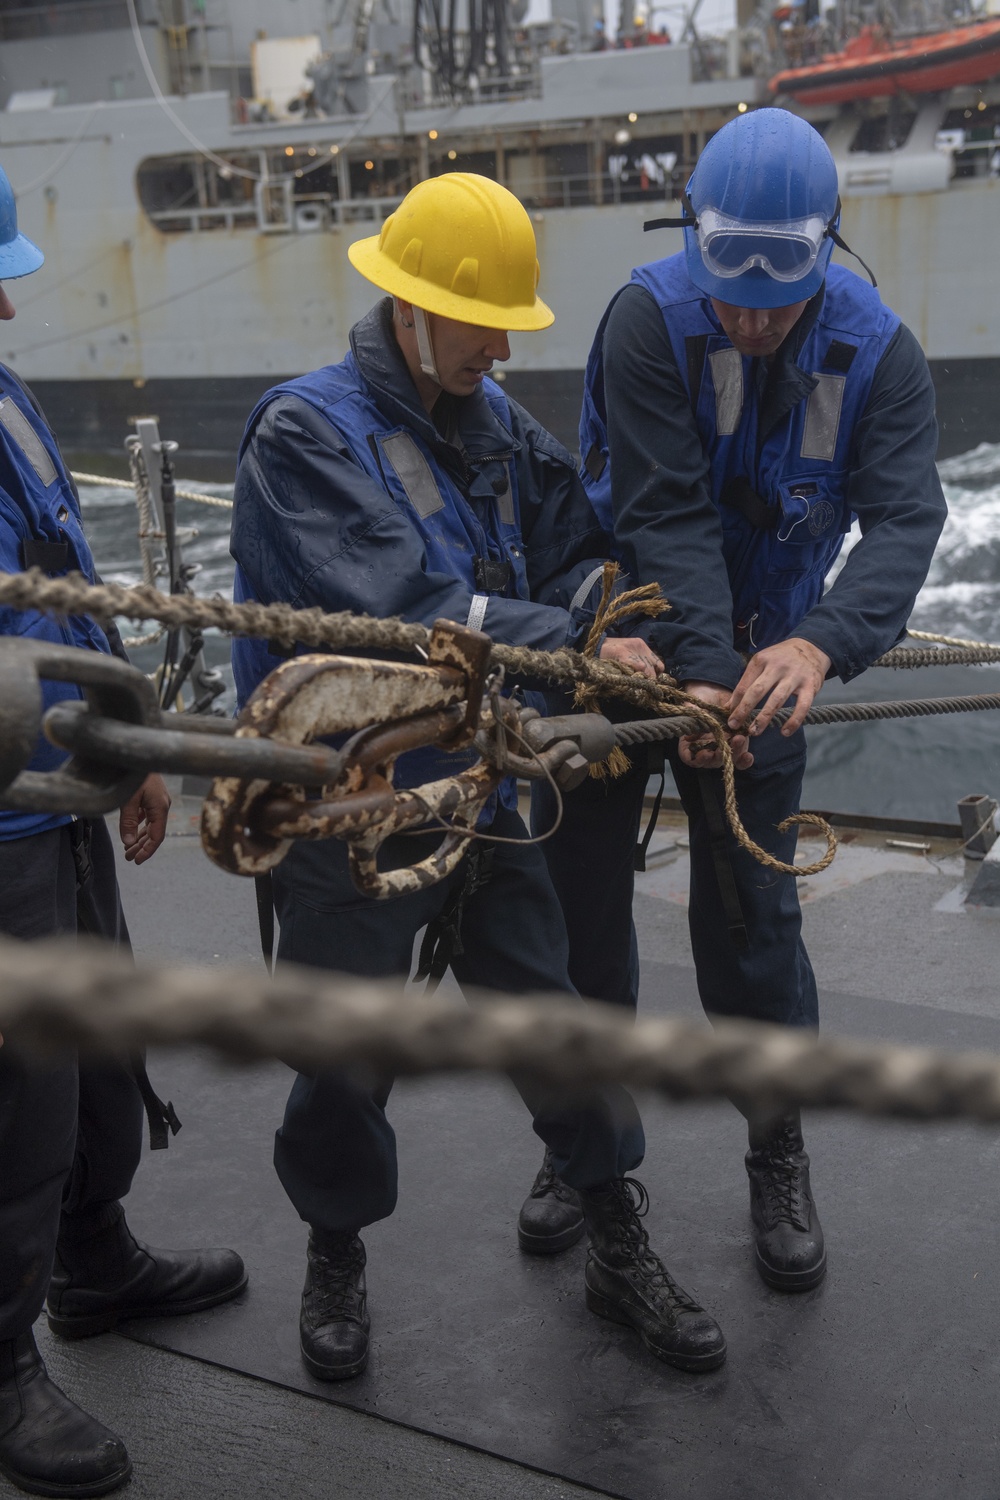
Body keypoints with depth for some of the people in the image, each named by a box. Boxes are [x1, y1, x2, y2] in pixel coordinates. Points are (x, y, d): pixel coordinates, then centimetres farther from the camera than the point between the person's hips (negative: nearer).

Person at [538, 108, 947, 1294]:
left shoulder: (876, 350, -14)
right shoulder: (651, 317, -21)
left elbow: (904, 518, -26)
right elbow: (668, 515, -26)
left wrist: (819, 644, -44)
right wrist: (701, 670, -37)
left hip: (764, 659, 1)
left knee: (749, 914, 4)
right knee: (580, 894, 8)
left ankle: (779, 1159, 25)